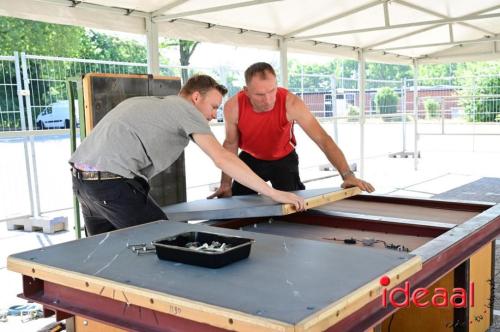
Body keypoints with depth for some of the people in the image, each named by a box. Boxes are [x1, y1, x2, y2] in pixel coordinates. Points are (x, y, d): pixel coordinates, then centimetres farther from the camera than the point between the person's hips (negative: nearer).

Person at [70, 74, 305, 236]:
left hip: (81, 177, 9)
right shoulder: (185, 108, 0)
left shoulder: (146, 103, 25)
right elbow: (222, 159, -9)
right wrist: (274, 193, -8)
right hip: (112, 183, -9)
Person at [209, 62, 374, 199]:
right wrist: (226, 183, -13)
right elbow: (230, 144, -9)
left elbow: (322, 139, -34)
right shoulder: (233, 107, -27)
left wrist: (347, 175, -43)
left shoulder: (291, 103, -32)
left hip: (284, 159, -1)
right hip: (250, 159, 1)